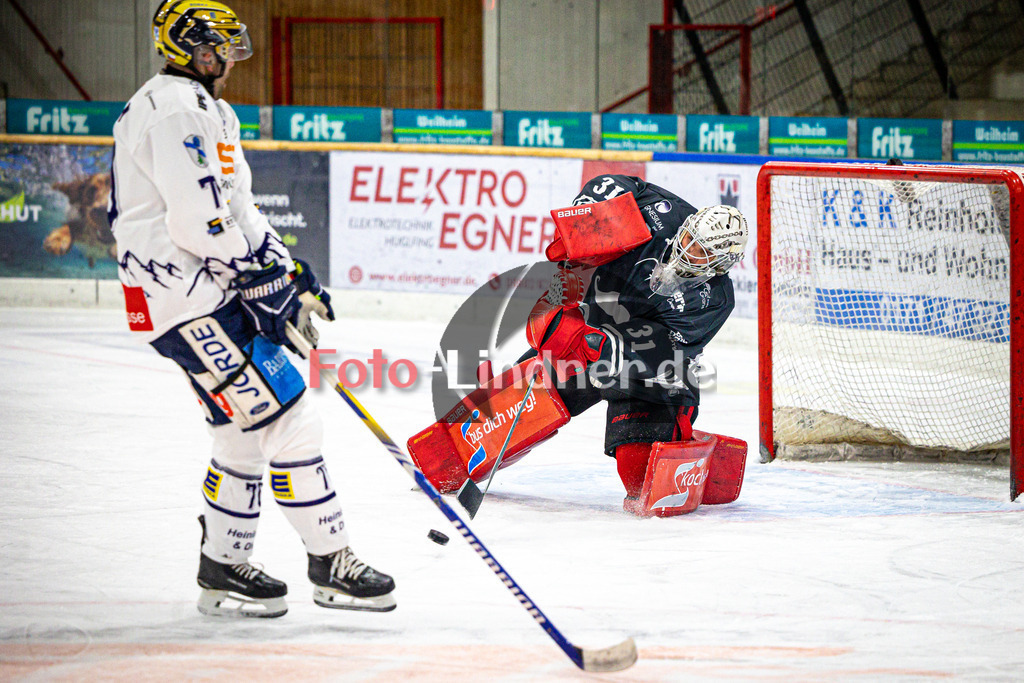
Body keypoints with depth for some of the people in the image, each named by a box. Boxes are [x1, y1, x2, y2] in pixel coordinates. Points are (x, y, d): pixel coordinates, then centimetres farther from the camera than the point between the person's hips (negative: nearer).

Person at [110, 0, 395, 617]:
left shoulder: (204, 111, 22)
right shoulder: (176, 109, -14)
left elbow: (238, 212, 24)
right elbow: (197, 216, -23)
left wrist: (289, 272, 15)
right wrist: (259, 277, -15)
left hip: (212, 296, 11)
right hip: (189, 296, -11)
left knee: (247, 432, 16)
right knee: (288, 420, -11)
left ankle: (224, 568, 23)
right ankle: (331, 563, -7)